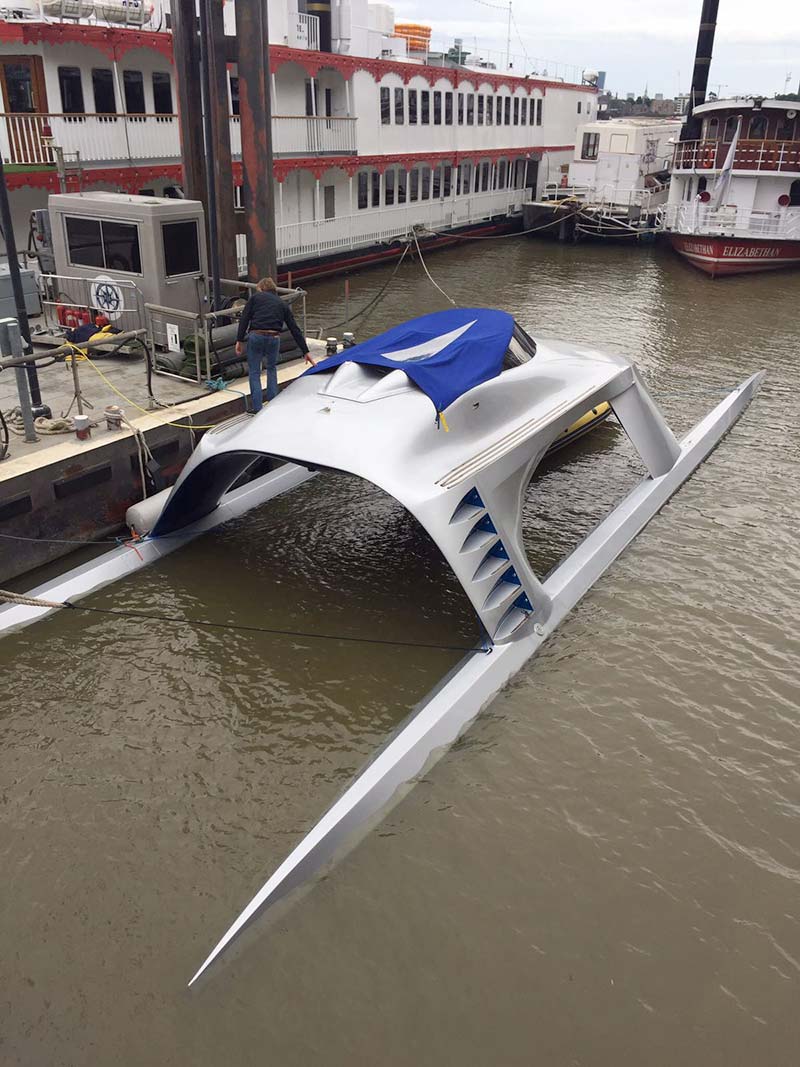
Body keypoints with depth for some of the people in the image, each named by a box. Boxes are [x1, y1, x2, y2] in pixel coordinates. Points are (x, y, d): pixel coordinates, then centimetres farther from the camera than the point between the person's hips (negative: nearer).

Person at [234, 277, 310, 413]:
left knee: (254, 372, 8)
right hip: (274, 338, 2)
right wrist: (305, 351, 19)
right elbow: (295, 329, 17)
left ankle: (257, 409, 4)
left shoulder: (255, 297, 14)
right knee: (272, 369, 25)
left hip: (255, 337, -2)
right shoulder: (282, 304, 20)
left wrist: (239, 340, 1)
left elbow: (244, 319, 1)